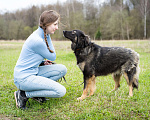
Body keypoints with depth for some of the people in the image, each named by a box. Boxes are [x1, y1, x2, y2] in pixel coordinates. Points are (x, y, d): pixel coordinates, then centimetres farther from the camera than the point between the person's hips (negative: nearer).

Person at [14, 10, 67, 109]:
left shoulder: (42, 35, 6)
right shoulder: (37, 40, -24)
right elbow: (52, 57, -9)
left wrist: (43, 62, 2)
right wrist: (48, 37, -9)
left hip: (33, 71, 9)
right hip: (23, 78, -9)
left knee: (62, 69, 2)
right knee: (61, 91, -16)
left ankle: (37, 90, 7)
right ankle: (24, 94, -6)